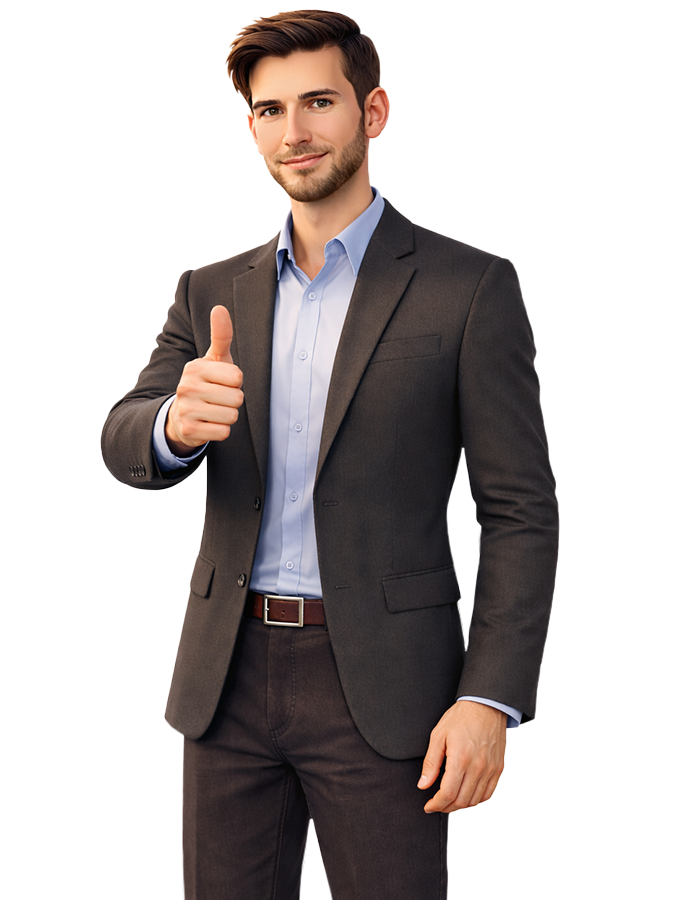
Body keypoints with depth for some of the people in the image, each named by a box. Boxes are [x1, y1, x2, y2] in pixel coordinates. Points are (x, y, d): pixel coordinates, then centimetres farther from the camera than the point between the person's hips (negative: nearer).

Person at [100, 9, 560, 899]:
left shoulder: (470, 288, -2)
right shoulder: (211, 292, 11)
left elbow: (521, 510, -4)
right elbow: (124, 446, -1)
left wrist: (491, 699, -14)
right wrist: (177, 422, -26)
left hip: (383, 688, -4)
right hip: (230, 681, 4)